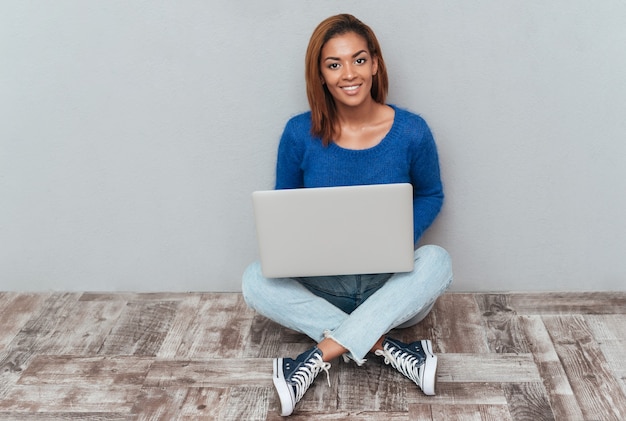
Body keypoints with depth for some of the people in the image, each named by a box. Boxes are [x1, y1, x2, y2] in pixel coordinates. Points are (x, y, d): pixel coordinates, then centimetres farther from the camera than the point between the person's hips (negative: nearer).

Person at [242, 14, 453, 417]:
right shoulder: (300, 133, -9)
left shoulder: (412, 131, -10)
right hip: (323, 285, 1)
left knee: (437, 260, -32)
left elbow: (430, 196, 5)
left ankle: (320, 356, -31)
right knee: (255, 280, -26)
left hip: (391, 288, 0)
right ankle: (389, 349, -27)